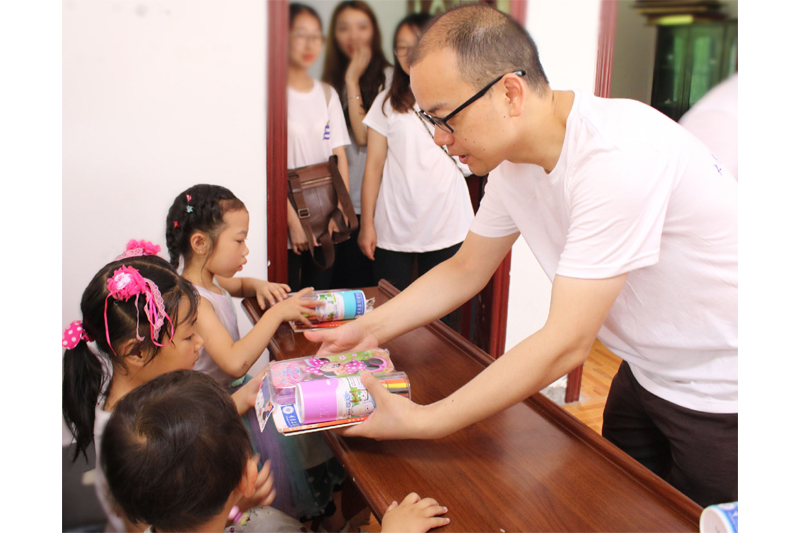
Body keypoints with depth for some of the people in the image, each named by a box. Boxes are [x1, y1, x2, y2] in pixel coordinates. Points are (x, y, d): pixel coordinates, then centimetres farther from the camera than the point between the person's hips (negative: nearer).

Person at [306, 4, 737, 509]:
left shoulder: (616, 157, -34)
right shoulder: (513, 159, -7)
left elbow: (565, 344, -33)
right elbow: (466, 269, 5)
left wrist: (422, 422, -29)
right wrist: (369, 329, -5)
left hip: (721, 395, -7)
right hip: (647, 372, 7)